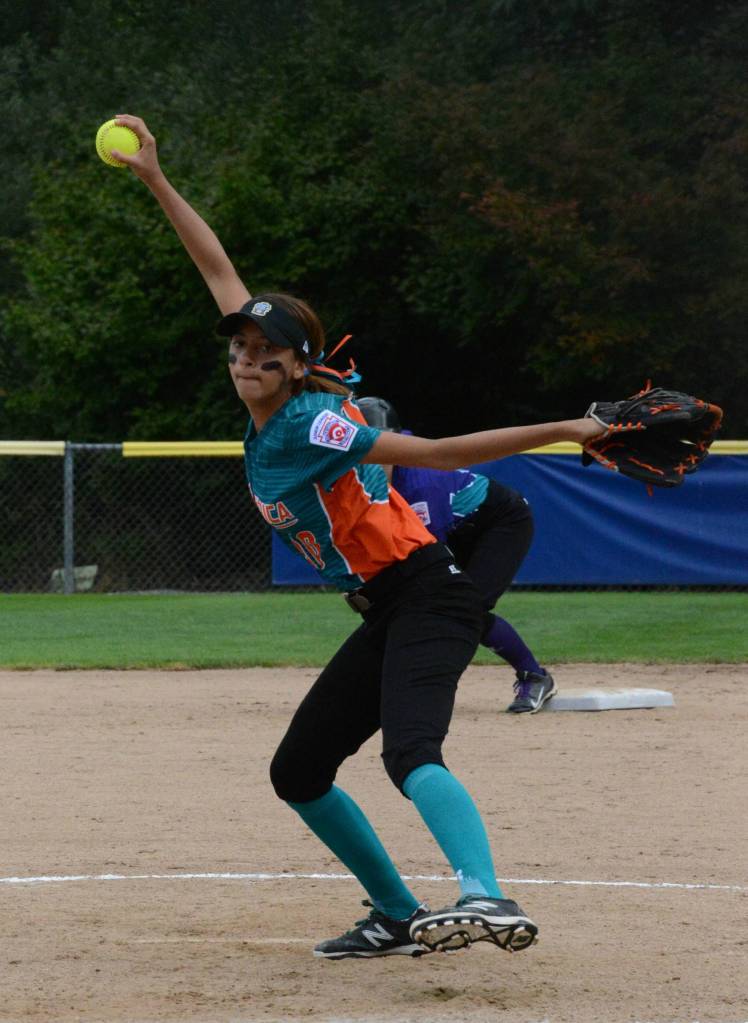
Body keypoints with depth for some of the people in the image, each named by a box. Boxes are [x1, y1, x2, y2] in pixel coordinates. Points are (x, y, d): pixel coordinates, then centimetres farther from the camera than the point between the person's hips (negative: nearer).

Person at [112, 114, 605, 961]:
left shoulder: (309, 423, -17)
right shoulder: (268, 411, 5)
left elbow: (434, 453, -23)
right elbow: (219, 271, 10)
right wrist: (155, 182, 8)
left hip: (426, 598, -9)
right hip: (385, 617, 9)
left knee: (410, 754, -33)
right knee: (297, 773, 12)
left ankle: (488, 900, -54)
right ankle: (401, 918, 19)